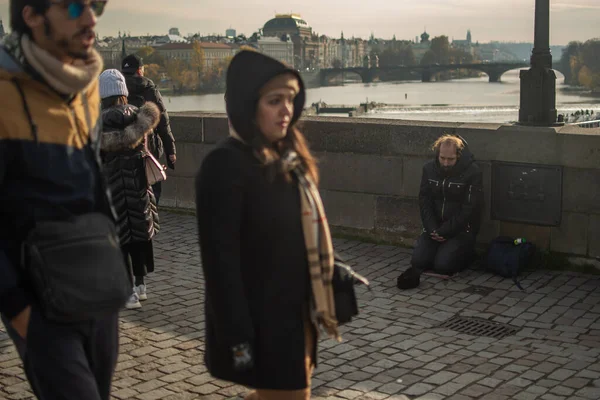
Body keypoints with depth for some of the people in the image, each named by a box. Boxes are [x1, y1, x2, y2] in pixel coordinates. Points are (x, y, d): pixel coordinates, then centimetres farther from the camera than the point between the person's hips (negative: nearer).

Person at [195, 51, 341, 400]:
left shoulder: (289, 156, 6)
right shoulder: (226, 165, -19)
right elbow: (221, 259, -20)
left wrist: (323, 292, 13)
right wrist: (238, 338, -21)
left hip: (296, 313, 8)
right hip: (259, 323, -8)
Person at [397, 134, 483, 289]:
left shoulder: (472, 172, -11)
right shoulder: (429, 169, 4)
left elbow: (470, 208, -13)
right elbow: (424, 201, 3)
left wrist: (444, 231, -15)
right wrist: (432, 229, -11)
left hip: (461, 230, -4)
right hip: (434, 228, 4)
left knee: (443, 265, -21)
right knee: (418, 261, -18)